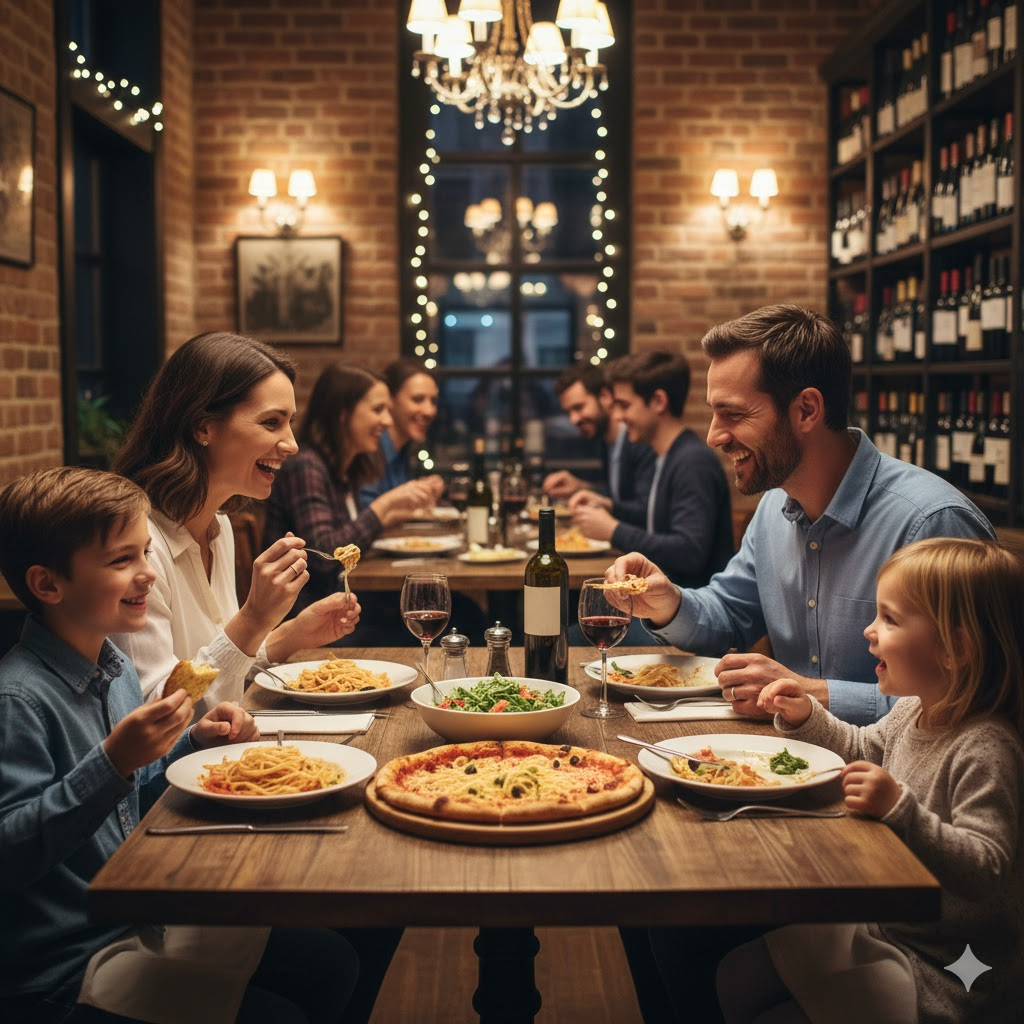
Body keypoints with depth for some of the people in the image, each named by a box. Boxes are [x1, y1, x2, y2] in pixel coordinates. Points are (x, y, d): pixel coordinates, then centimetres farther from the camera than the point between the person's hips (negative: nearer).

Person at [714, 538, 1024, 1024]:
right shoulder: (913, 711, 2)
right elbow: (860, 749, 23)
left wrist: (900, 810, -38)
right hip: (883, 916, 9)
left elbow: (985, 869, -29)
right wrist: (806, 717, 7)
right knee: (734, 980, 6)